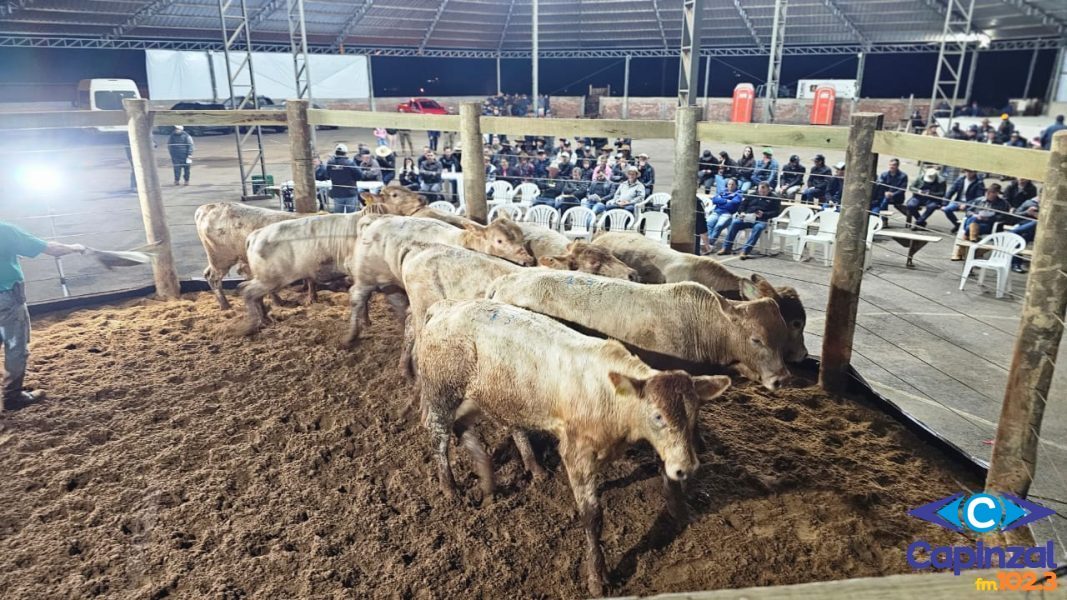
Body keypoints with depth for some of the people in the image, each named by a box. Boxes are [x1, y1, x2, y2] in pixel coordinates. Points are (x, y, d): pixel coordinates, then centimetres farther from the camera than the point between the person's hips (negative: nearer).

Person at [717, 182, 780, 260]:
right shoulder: (751, 195, 21)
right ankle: (726, 248, -23)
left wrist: (763, 214, -15)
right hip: (747, 218, 3)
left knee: (758, 227, -38)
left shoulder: (774, 198, 10)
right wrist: (742, 212, -3)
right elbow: (742, 205, 20)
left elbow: (776, 212, 2)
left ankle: (745, 251, -44)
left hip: (761, 220, -3)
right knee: (735, 222, -25)